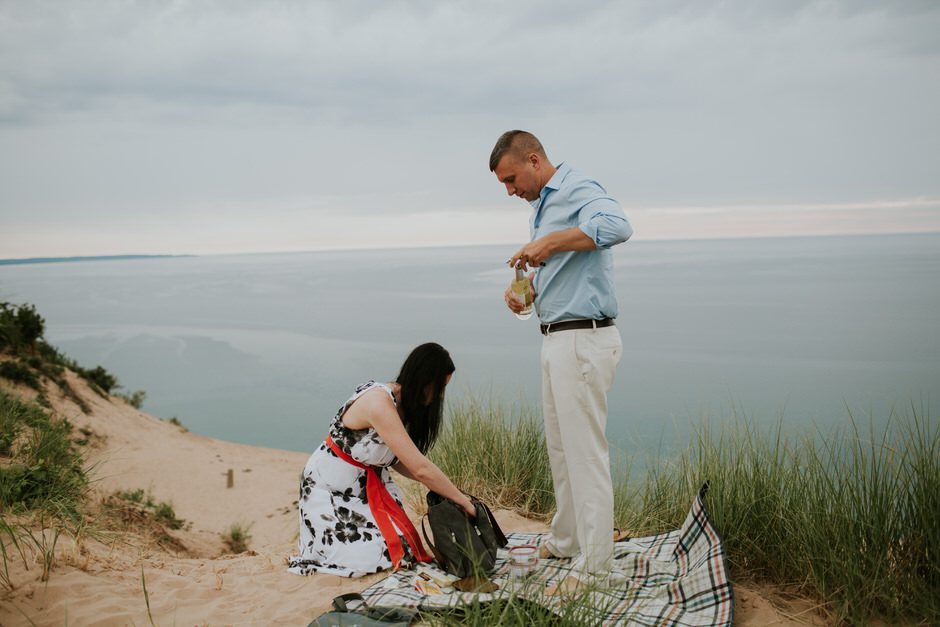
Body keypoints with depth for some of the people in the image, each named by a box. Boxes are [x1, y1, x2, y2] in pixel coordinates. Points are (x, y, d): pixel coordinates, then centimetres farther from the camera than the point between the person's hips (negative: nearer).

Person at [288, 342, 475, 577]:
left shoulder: (401, 402, -1)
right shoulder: (380, 403, -31)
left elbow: (398, 460, 1)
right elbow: (420, 468, -32)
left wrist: (442, 487, -9)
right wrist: (463, 500, -22)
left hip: (368, 484, 8)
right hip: (329, 488, -8)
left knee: (398, 544, -6)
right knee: (370, 558, -16)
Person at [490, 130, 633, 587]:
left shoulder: (577, 190, -13)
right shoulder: (545, 203, 18)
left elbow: (617, 226, -35)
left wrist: (550, 241, -32)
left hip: (582, 340, -10)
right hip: (559, 341, 10)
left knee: (585, 454, -4)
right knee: (560, 448, 19)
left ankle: (593, 567, 6)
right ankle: (566, 540, 34)